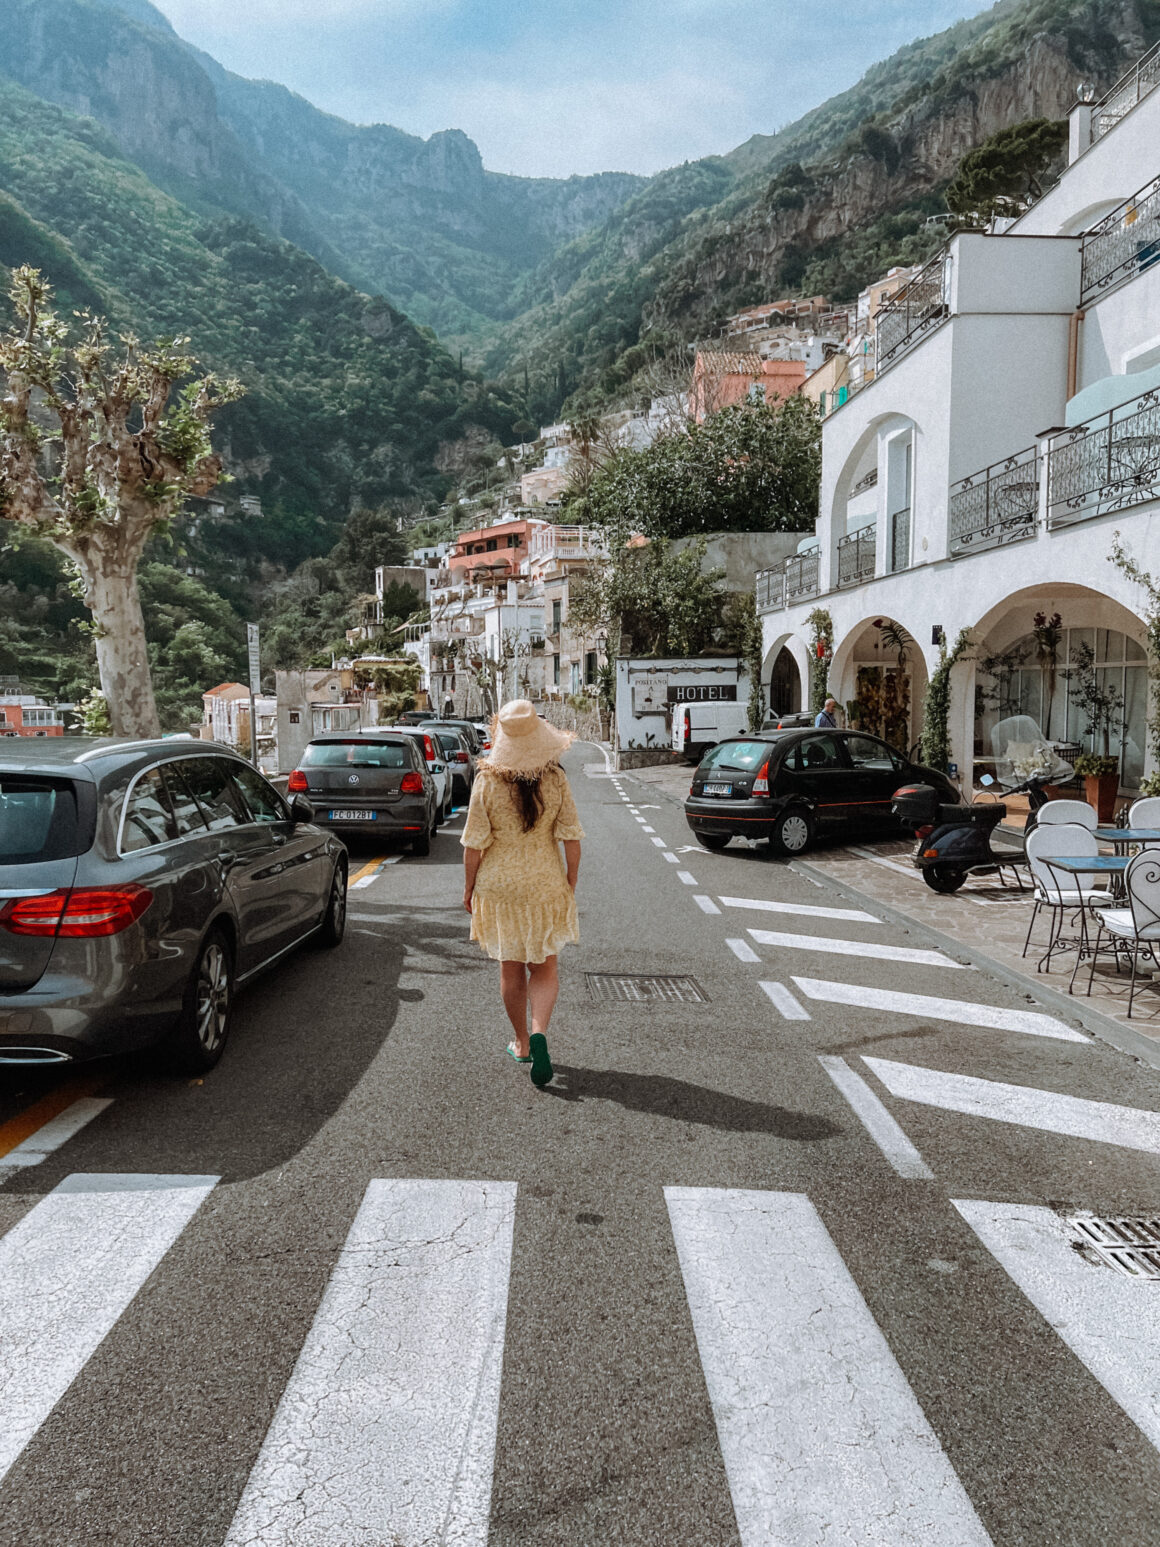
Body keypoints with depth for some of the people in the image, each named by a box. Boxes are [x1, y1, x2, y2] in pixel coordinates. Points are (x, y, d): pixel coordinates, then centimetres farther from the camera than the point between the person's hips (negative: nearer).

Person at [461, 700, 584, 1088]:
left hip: (499, 885, 0)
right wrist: (570, 884, 5)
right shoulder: (556, 779, -9)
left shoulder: (487, 781, -12)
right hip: (545, 884, 0)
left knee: (511, 969, 16)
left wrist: (469, 887, 4)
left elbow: (474, 843, -9)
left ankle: (521, 1043, 28)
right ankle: (539, 1033, -10)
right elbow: (571, 838, -7)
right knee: (544, 968, 12)